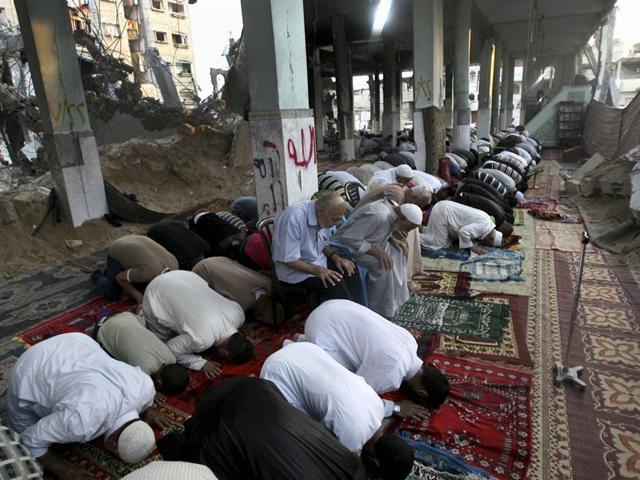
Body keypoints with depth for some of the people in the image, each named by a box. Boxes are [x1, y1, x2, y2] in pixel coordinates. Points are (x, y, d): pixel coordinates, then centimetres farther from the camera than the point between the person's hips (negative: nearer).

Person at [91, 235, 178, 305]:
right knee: (113, 295, -7)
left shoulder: (174, 263, -24)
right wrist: (138, 296, -25)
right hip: (117, 254, -5)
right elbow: (119, 278, -24)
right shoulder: (148, 273, -41)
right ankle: (97, 277, 24)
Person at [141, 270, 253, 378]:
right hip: (157, 295, -5)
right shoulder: (202, 339, -36)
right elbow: (172, 350, -18)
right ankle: (144, 313, 25)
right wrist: (202, 363, -16)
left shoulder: (239, 313, -19)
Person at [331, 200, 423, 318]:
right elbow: (349, 238, -33)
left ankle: (395, 297, 12)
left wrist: (392, 239, -5)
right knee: (383, 265, -25)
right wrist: (375, 251, -31)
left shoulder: (393, 208, -4)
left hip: (363, 241, 10)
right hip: (347, 247, -10)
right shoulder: (378, 216, -32)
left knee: (397, 252, 3)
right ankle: (378, 310, -10)